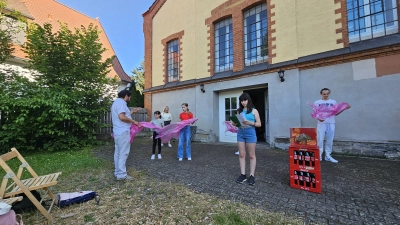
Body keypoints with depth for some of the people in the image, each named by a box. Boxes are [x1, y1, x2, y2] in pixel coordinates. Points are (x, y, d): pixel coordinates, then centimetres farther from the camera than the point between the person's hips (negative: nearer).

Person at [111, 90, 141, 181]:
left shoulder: (116, 102, 21)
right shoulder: (121, 102, -13)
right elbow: (122, 117, -24)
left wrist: (132, 111, 20)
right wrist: (133, 121, -15)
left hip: (117, 132, 11)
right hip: (123, 132, -11)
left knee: (118, 152, 14)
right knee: (123, 153, -5)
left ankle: (117, 172, 23)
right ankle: (121, 174, 0)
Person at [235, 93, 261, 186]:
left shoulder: (254, 111, 0)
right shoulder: (239, 111, 11)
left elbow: (259, 124, -2)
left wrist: (250, 123, -18)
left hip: (250, 133, -4)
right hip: (240, 134, 4)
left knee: (251, 155, 5)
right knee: (241, 155, 6)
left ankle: (252, 176, 13)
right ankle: (243, 175, 14)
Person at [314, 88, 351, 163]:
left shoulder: (333, 102, 10)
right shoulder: (317, 102, 4)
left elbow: (336, 113, 10)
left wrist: (344, 109, -3)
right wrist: (319, 118, -18)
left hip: (331, 124, 3)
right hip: (321, 124, -2)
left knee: (329, 140, 8)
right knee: (320, 140, -2)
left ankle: (328, 156, 18)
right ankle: (319, 156, 6)